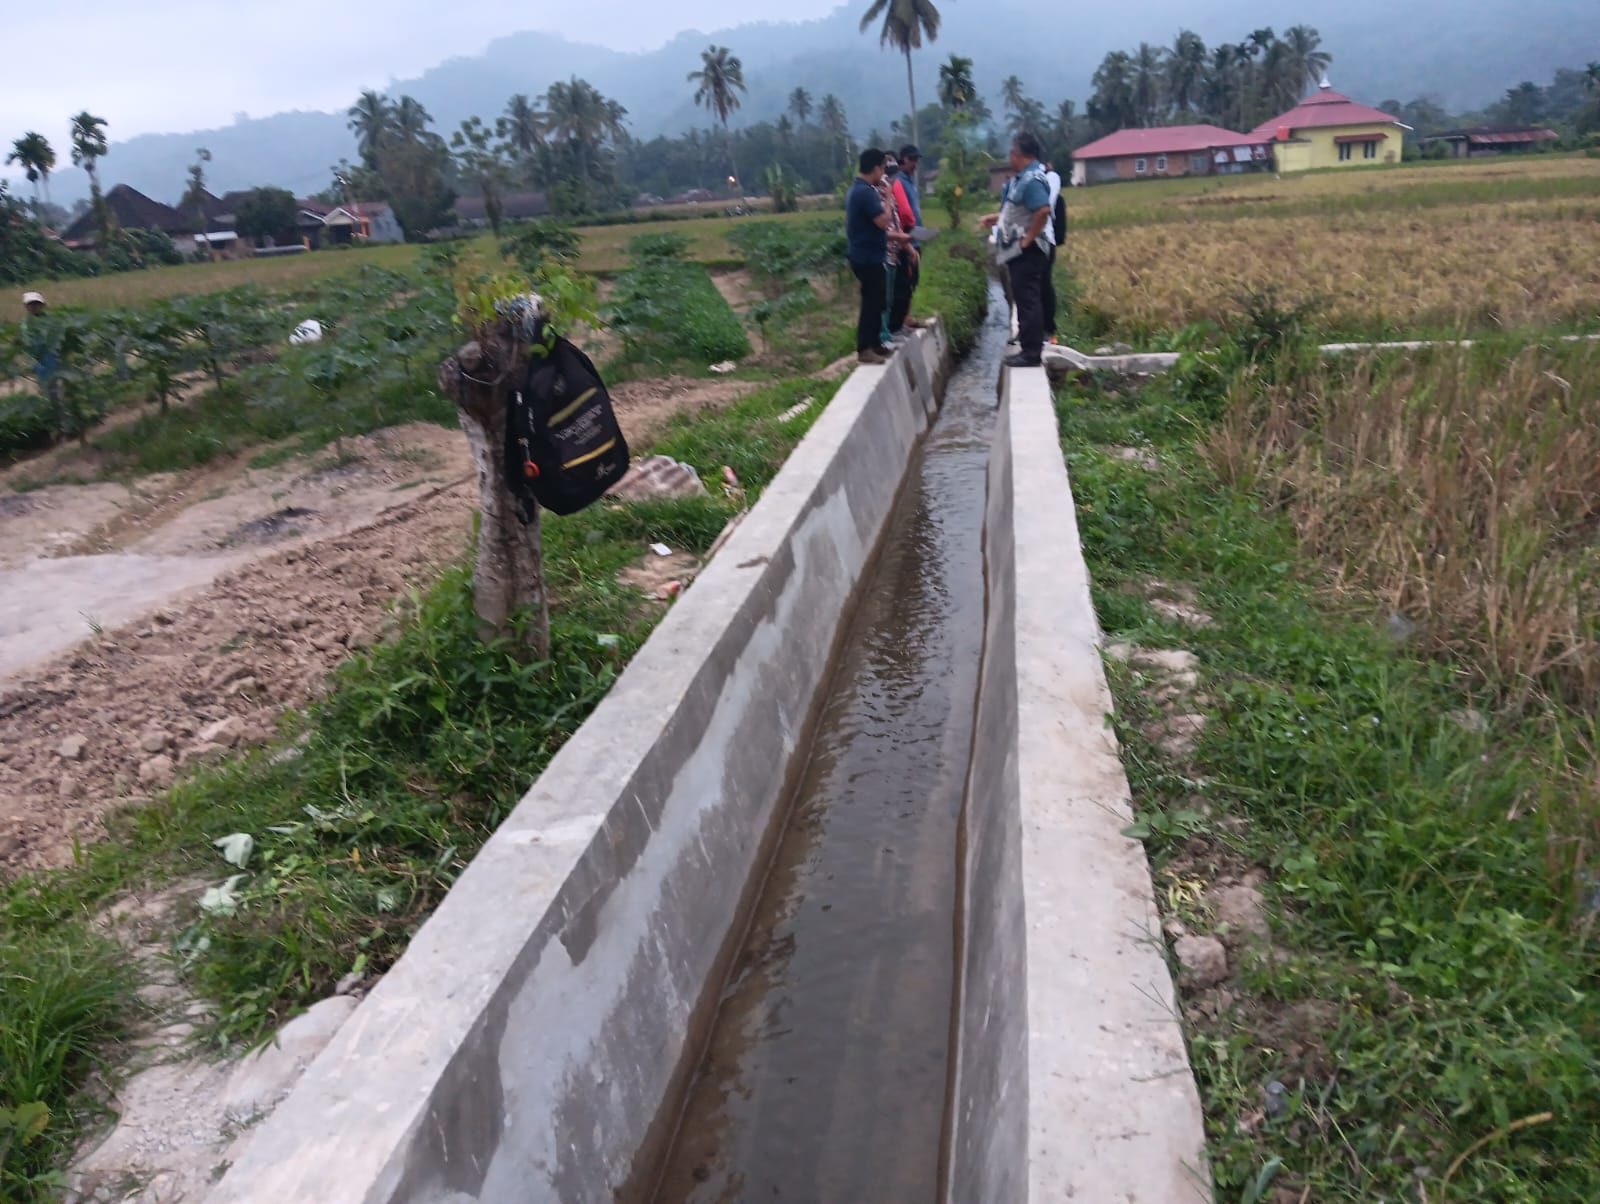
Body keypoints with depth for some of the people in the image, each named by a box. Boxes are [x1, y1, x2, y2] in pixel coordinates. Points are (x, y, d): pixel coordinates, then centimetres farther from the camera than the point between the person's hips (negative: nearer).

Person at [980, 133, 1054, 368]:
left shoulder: (1032, 179, -17)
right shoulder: (1024, 177, 15)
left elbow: (1043, 211, -30)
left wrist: (1028, 239, -23)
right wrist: (998, 218, 24)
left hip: (1027, 252, -10)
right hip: (1019, 251, 10)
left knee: (1028, 301, -8)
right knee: (1026, 300, 13)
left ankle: (1032, 353, -5)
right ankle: (1029, 348, 19)